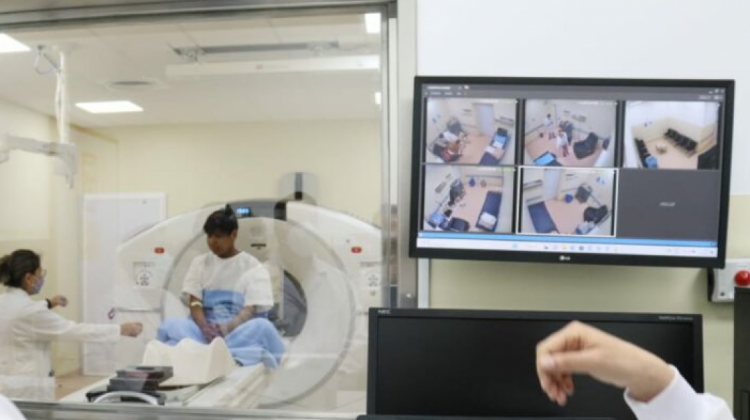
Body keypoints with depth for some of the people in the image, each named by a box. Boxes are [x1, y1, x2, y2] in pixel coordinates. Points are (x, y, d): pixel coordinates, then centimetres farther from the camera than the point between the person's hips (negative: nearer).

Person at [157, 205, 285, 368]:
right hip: (205, 328, 3)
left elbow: (252, 309, -7)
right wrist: (205, 328, -19)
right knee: (171, 325, -28)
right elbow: (194, 302, 2)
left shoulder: (253, 267, 3)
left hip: (240, 329, -2)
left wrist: (228, 328, -28)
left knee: (263, 326, -34)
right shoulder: (200, 262, 13)